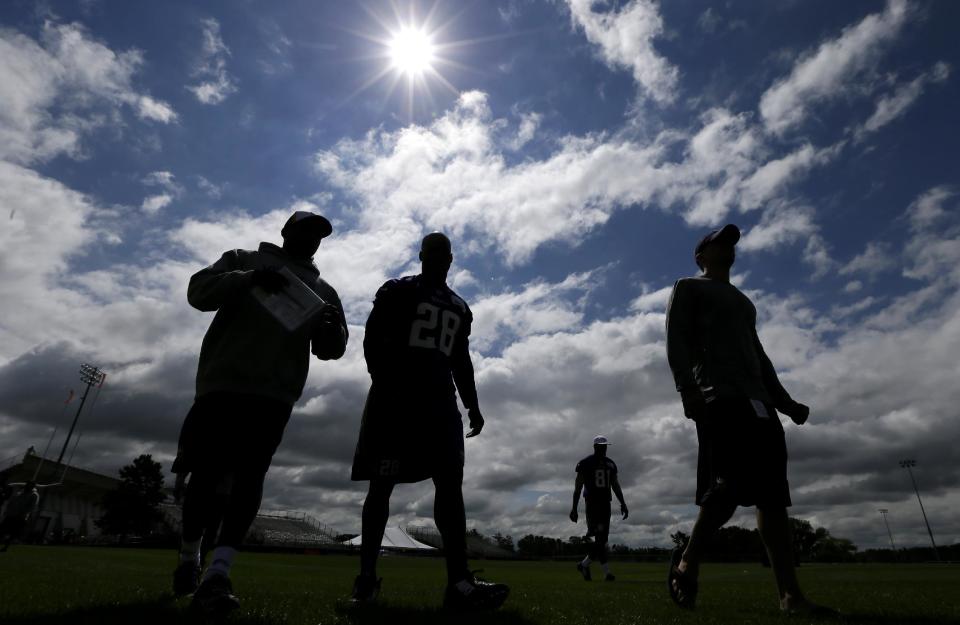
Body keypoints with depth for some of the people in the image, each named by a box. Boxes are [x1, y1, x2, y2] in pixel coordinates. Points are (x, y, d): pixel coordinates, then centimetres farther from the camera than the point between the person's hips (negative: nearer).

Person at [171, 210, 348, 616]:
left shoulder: (322, 291, 19)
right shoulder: (245, 260, 16)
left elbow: (329, 350, 13)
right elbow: (199, 291, 2)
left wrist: (333, 330, -12)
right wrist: (250, 278, -16)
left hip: (275, 395, 1)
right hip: (223, 384, -1)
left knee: (249, 476, -7)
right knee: (207, 472, 3)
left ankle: (217, 572, -7)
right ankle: (189, 560, 25)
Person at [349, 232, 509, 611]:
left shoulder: (459, 309, 22)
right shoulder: (396, 292, 5)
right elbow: (372, 342, -4)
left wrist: (473, 406, 12)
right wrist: (384, 386, -17)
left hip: (439, 400, 5)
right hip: (395, 397, -5)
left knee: (451, 482, -7)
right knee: (382, 484, -2)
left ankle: (459, 582, -9)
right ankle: (366, 577, 10)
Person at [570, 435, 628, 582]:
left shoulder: (611, 464, 13)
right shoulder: (585, 463, -5)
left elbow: (615, 486, 17)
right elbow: (578, 487, -4)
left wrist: (623, 503, 7)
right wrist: (574, 508, -6)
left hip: (605, 504, 6)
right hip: (592, 503, -6)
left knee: (602, 539, 5)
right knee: (599, 538, -11)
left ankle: (584, 564, 19)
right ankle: (606, 572, -1)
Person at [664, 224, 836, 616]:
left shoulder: (742, 301, 34)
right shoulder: (688, 289, 12)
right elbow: (676, 341, -3)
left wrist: (784, 401, 17)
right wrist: (687, 388, -20)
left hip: (758, 401, 8)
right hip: (719, 397, -8)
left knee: (773, 493, -2)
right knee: (732, 484, -20)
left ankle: (790, 594, -2)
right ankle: (687, 563, -5)